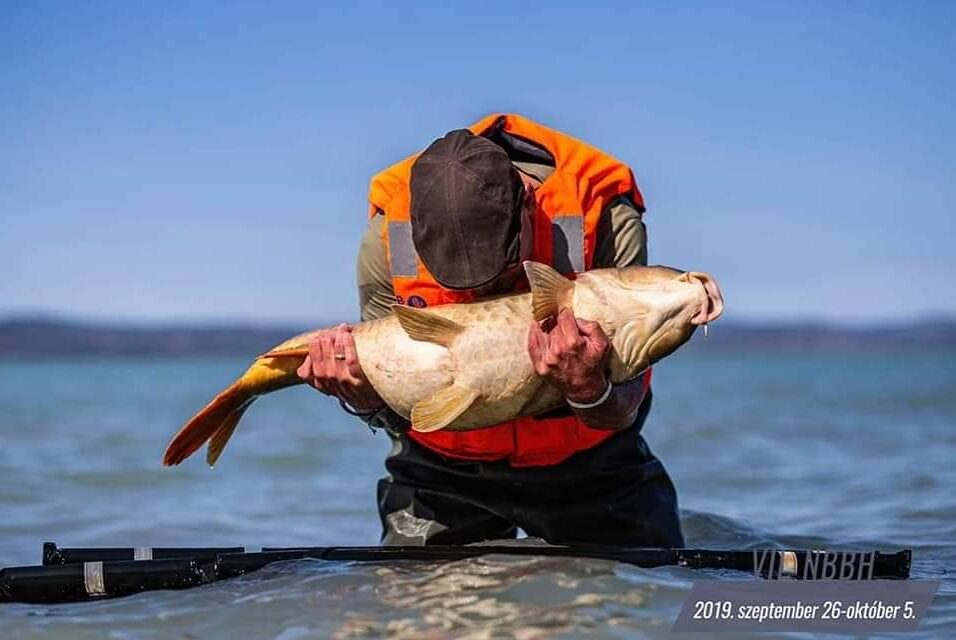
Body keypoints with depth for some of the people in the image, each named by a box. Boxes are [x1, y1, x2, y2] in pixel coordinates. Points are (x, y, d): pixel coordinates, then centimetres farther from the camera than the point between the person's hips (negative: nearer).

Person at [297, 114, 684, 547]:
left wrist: (589, 392, -46)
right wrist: (364, 397, -33)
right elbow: (399, 413, -11)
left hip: (583, 463, -1)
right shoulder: (388, 236, -21)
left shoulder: (605, 222, -27)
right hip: (444, 466, 1)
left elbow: (622, 411, -23)